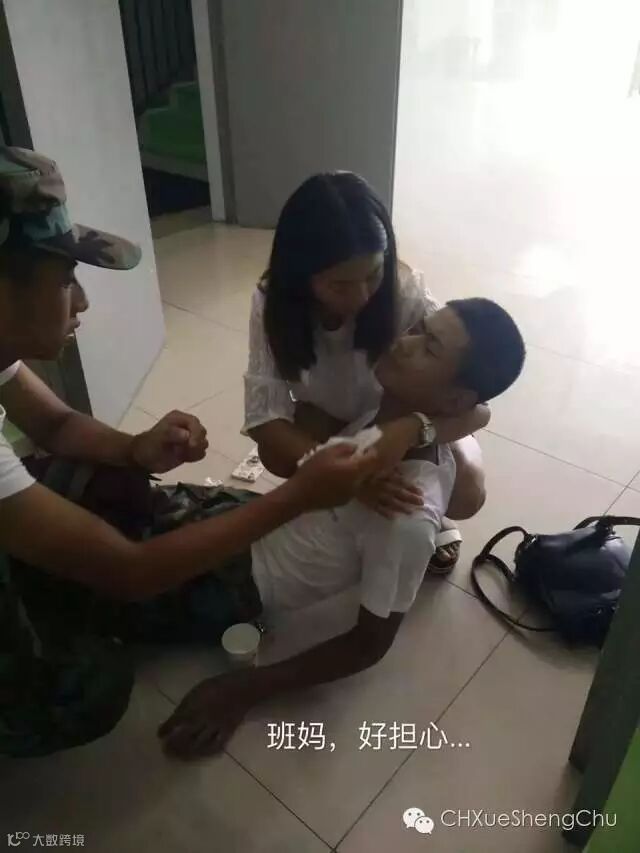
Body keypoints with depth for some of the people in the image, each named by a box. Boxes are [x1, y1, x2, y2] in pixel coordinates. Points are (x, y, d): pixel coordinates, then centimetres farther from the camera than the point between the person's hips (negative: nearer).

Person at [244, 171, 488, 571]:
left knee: (467, 494, -25)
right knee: (276, 451, -28)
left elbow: (476, 406, -36)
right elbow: (264, 415, -34)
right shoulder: (274, 302, -29)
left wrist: (410, 429, -58)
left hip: (406, 418, -1)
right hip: (332, 418, 2)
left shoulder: (405, 291, -34)